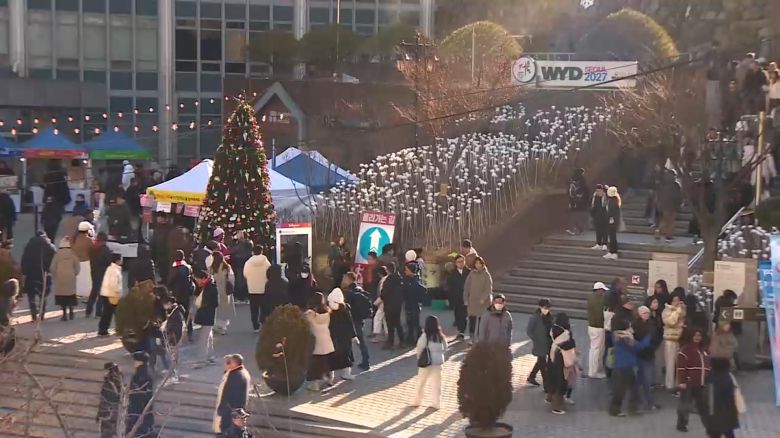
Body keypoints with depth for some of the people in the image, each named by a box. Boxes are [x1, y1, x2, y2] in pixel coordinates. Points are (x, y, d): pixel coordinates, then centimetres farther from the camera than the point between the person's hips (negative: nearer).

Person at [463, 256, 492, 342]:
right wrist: (466, 299, -1)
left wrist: (483, 298, -14)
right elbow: (466, 286, 5)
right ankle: (471, 336, 1)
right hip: (472, 300, 1)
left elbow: (488, 288, -5)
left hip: (483, 300, -1)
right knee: (472, 318, -4)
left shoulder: (486, 275, -3)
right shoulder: (472, 274, 3)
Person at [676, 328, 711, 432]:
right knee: (685, 404, 2)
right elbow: (681, 367, -15)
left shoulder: (703, 350, 14)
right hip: (688, 383, -7)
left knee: (704, 404, 13)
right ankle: (681, 424, 15)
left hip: (701, 384, 7)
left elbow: (707, 366, 22)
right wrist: (681, 381, -19)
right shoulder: (685, 349, -11)